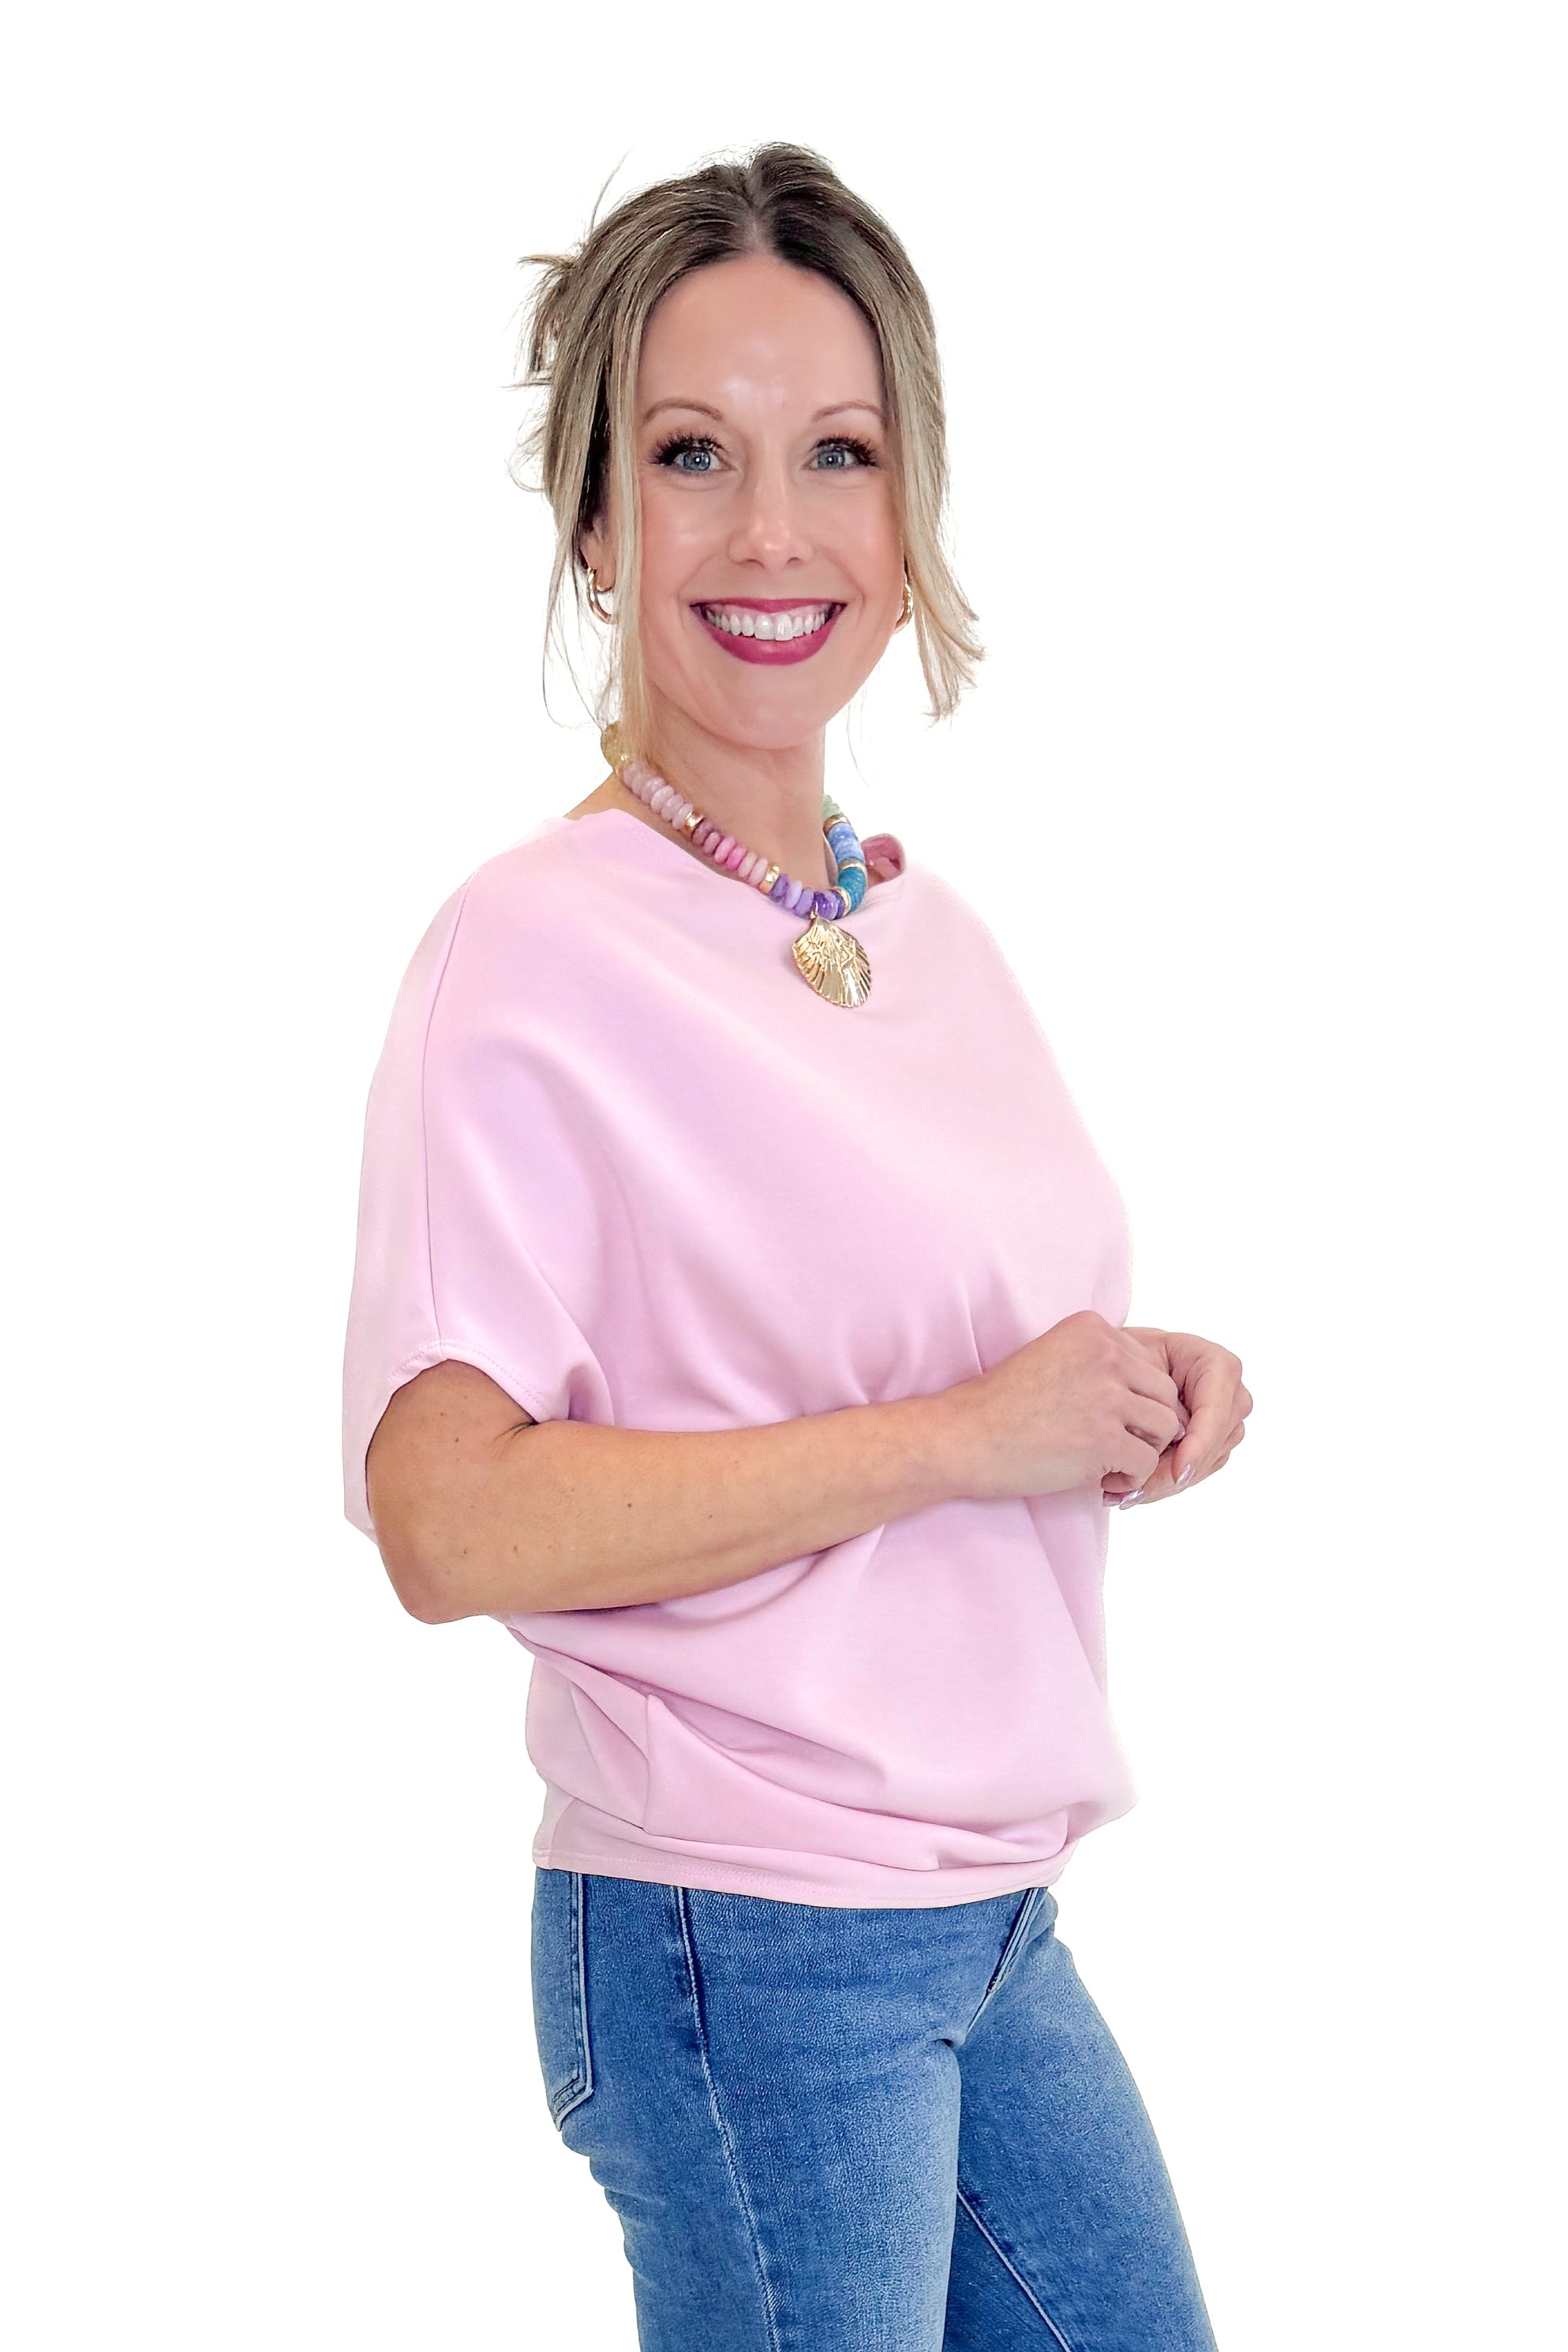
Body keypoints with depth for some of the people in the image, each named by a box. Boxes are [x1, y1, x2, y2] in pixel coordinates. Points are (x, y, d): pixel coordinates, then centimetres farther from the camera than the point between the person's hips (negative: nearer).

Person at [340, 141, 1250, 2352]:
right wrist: (970, 1430, -21)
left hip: (994, 1917, 8)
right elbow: (449, 1521, -25)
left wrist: (1151, 1401, -1)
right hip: (754, 1952, -7)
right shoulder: (537, 952, -15)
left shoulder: (933, 930, 7)